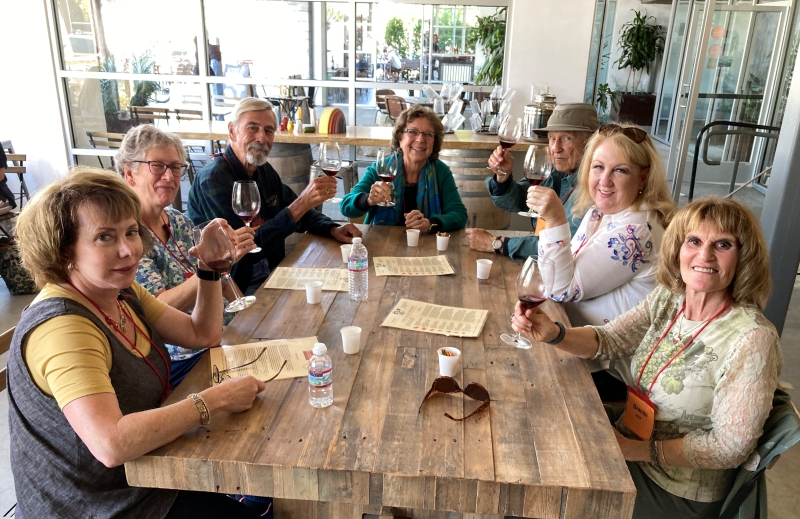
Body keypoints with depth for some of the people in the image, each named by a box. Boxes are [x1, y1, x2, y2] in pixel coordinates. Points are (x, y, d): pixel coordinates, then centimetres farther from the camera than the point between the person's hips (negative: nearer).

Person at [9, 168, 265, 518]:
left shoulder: (122, 291, -2)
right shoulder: (61, 326, -29)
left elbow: (203, 335, 5)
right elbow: (111, 444, -38)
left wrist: (209, 265, -6)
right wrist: (214, 400, -31)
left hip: (143, 470, 8)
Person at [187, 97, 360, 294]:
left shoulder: (264, 170, 6)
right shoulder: (213, 178, -18)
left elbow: (300, 215, 16)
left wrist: (333, 229, -4)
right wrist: (301, 204, -30)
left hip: (271, 274, 8)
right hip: (235, 289, -7)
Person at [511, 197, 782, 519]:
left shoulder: (752, 339, -23)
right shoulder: (667, 298, -6)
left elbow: (730, 446, -20)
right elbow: (608, 341, -6)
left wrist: (638, 450, -21)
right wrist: (552, 333, -26)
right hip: (629, 442, 5)